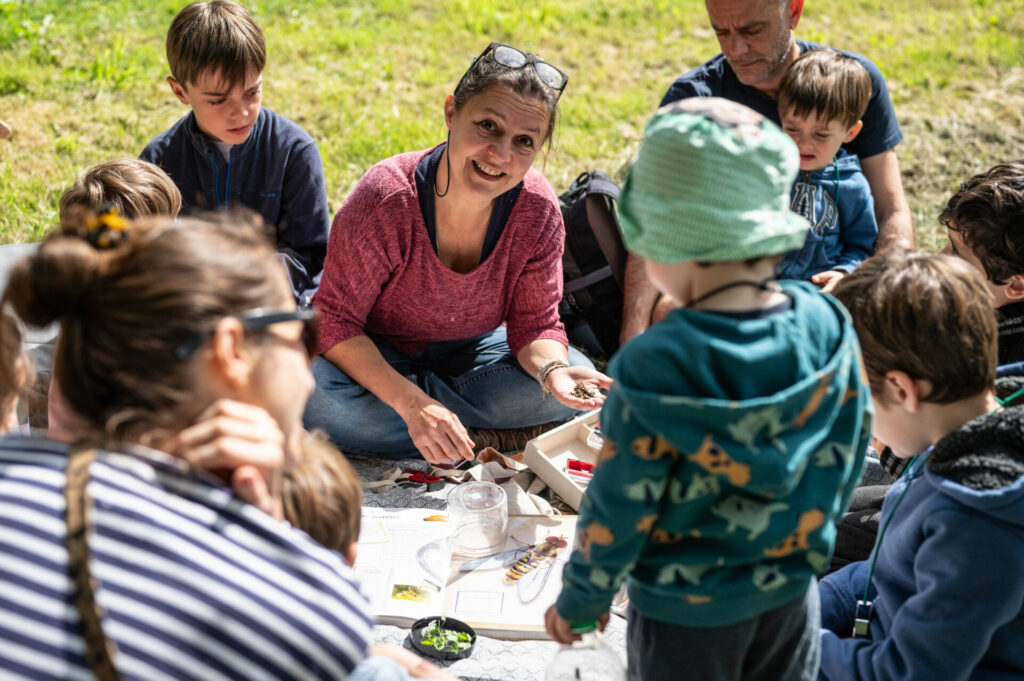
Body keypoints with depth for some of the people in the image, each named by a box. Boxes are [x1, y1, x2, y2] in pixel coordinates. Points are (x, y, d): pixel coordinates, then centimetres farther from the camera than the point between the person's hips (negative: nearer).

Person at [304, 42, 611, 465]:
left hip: (470, 350, 3)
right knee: (310, 393, -35)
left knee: (579, 377, -19)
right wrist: (411, 402, -40)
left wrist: (552, 370, -37)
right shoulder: (384, 200, -31)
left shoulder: (538, 211, -20)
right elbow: (336, 320, -27)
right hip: (377, 356, -2)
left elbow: (535, 324, -12)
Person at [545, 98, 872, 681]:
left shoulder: (657, 367, -30)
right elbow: (849, 448, 0)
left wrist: (581, 599, -3)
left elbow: (622, 505, -20)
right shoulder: (827, 325, -14)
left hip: (686, 610, -4)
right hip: (791, 589, 5)